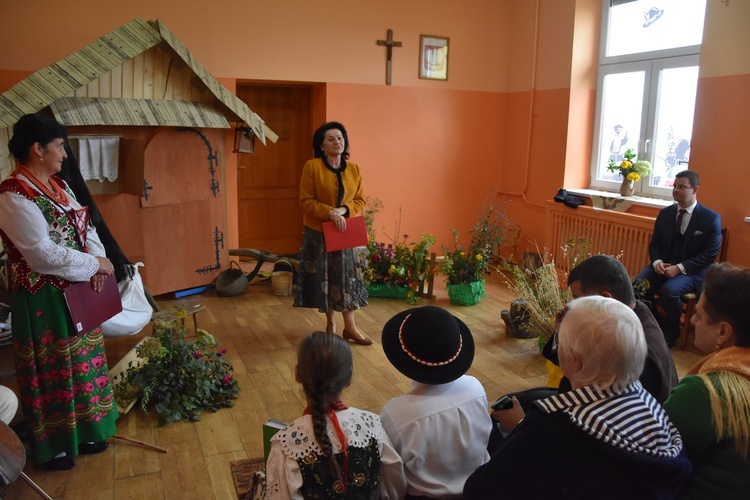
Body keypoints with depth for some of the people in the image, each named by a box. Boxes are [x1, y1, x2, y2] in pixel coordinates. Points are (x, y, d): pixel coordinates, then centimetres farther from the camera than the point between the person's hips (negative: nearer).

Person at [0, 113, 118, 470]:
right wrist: (94, 264, -16)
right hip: (43, 299, -8)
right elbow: (44, 254, -26)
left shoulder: (57, 185, 7)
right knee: (53, 368, 7)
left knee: (80, 361, 18)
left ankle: (82, 431, 36)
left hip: (76, 292, 8)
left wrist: (97, 260, -10)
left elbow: (84, 227, 8)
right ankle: (53, 445, 26)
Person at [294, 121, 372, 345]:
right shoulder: (312, 167, -10)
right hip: (318, 232, -3)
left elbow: (360, 201, 3)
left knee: (348, 277, 6)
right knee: (323, 278, 6)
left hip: (345, 232, 3)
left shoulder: (354, 169, 2)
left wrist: (343, 210, -16)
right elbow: (306, 201, -12)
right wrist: (330, 213, -24)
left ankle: (350, 327, 17)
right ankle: (330, 323, 24)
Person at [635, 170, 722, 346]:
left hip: (691, 272, -4)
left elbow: (710, 253, -10)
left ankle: (670, 335, -7)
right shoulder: (665, 213, 9)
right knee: (638, 284, -24)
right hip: (663, 266, 4)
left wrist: (679, 268, -20)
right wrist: (657, 262, -12)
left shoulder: (711, 218, -5)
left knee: (669, 291, -34)